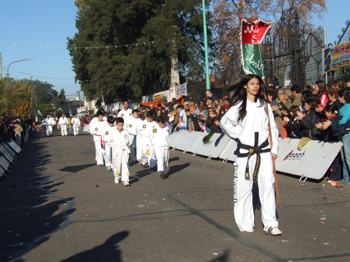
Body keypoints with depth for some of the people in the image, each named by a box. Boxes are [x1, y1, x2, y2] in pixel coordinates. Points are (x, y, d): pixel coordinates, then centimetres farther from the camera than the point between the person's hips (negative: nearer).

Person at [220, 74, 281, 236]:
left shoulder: (265, 105, 10)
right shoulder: (239, 106, 1)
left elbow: (272, 128, 12)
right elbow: (225, 122, 0)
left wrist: (274, 149, 7)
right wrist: (238, 135, -4)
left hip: (264, 151, 3)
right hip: (245, 151, -3)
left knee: (268, 185, -1)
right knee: (244, 186, 0)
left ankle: (270, 224, 5)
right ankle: (245, 223, 12)